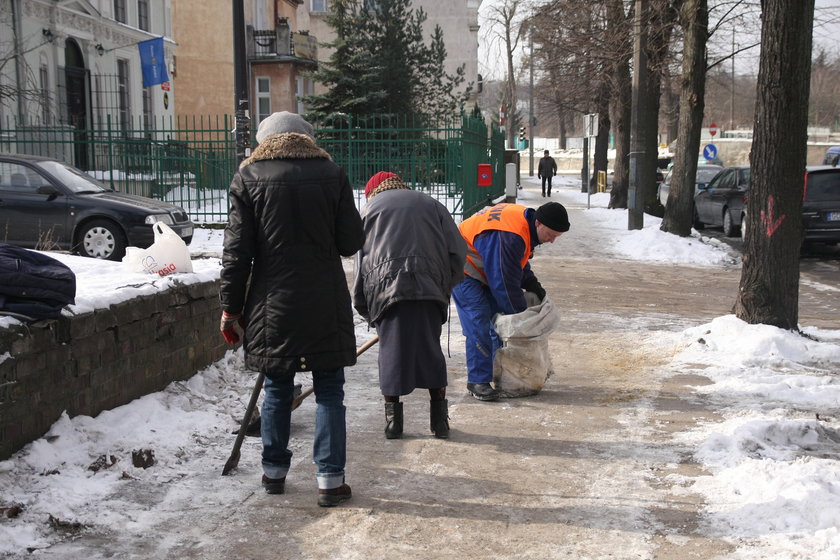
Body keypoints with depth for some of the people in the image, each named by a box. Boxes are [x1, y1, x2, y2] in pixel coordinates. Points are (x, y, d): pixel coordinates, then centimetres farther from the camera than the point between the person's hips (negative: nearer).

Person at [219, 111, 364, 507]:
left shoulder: (248, 177, 0)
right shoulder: (331, 174, 0)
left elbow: (237, 251, -2)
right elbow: (352, 242, 0)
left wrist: (230, 307, 5)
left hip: (272, 305, 1)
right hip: (326, 305, -1)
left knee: (277, 389, 14)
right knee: (329, 392, 6)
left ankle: (274, 472, 26)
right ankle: (329, 479, 7)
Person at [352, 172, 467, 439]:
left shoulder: (369, 209, 18)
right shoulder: (431, 204, 22)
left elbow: (361, 260, 9)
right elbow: (458, 250, 11)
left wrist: (362, 305, 12)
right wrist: (445, 286, 20)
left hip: (385, 289, -1)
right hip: (428, 288, 1)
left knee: (391, 350, 5)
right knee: (430, 349, 8)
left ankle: (393, 419, 9)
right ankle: (439, 418, 11)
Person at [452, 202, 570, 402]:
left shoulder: (524, 219, -2)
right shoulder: (509, 236, -34)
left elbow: (520, 263, 13)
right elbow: (506, 283, -28)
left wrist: (534, 286, 1)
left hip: (484, 271, 10)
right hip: (463, 271, -10)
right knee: (479, 325, -15)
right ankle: (477, 381, -8)